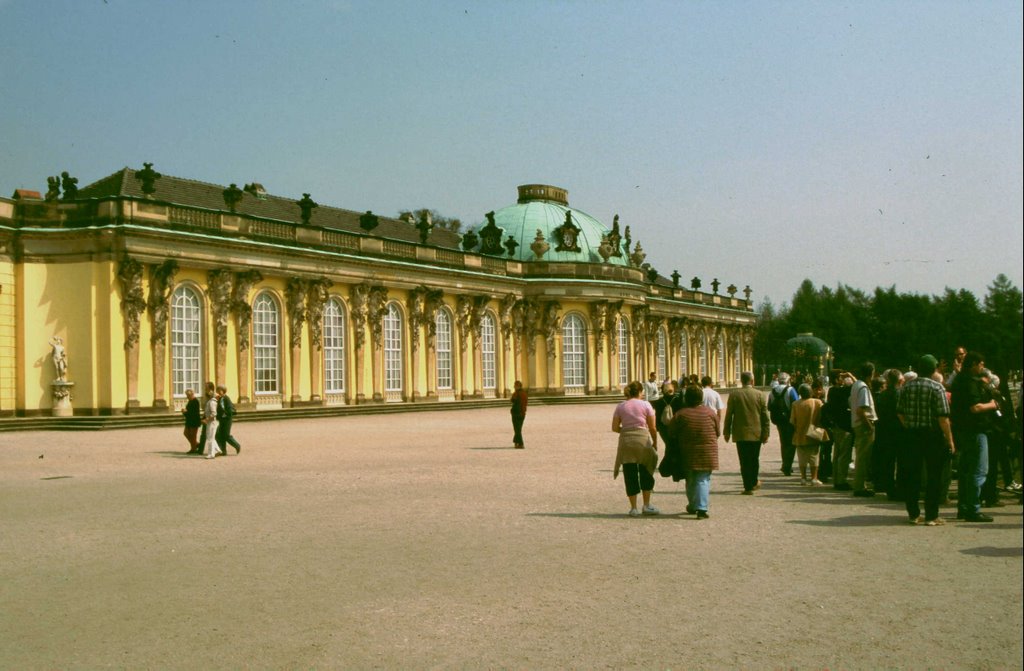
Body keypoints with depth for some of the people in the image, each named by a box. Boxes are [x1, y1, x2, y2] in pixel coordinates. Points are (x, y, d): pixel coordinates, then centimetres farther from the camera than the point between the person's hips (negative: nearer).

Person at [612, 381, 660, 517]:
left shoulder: (620, 406, 6)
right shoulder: (645, 405, 0)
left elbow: (614, 427, 4)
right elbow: (652, 427, -1)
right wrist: (655, 442, 12)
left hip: (626, 441, 2)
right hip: (643, 439, -2)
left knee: (630, 475, 6)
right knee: (646, 473, 12)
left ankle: (633, 508, 7)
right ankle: (646, 506, 12)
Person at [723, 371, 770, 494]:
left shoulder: (734, 395, -5)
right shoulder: (760, 395, -3)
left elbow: (729, 415, -1)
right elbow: (765, 416, -2)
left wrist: (727, 432, 7)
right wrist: (766, 433, 4)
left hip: (740, 434, -1)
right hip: (756, 433, 1)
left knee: (744, 461, 1)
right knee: (754, 459, 16)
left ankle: (748, 487, 0)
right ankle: (753, 483, 28)